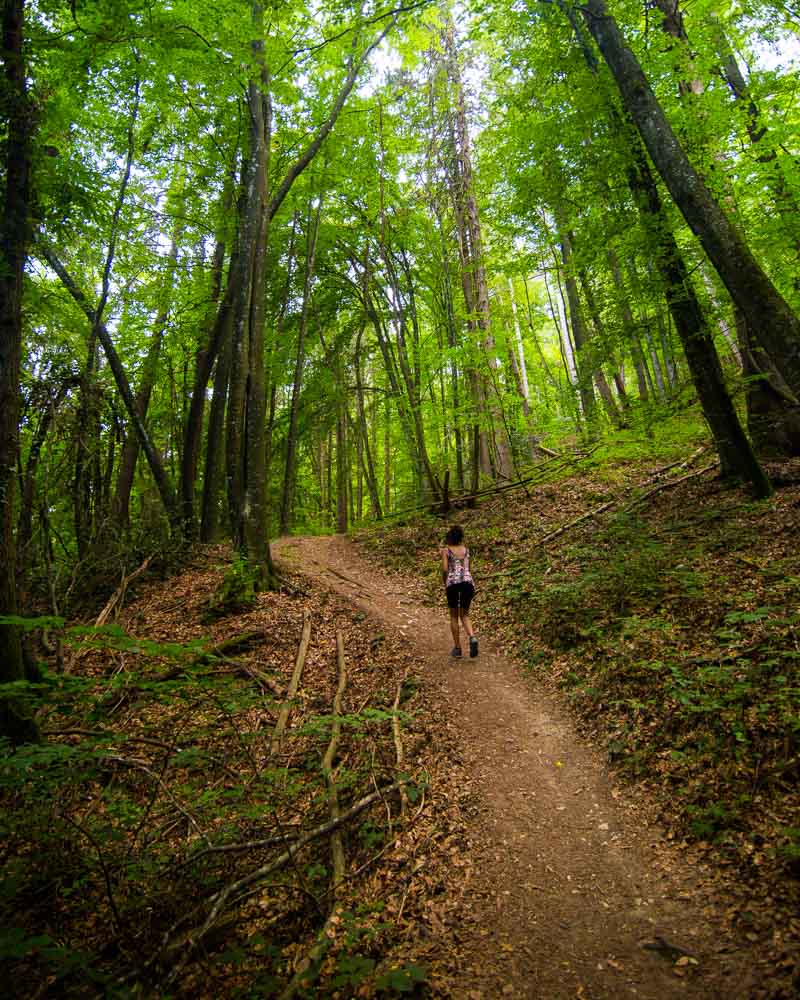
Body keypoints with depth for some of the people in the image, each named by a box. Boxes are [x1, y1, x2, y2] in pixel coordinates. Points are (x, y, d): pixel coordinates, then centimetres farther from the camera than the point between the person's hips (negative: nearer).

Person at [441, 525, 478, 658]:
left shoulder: (446, 550, 9)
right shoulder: (466, 550, 19)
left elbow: (445, 569, -1)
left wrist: (445, 584, 12)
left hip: (453, 583, -2)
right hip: (468, 582, 2)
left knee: (454, 616, 15)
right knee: (464, 615, 17)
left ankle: (457, 647, 15)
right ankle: (472, 638, -10)